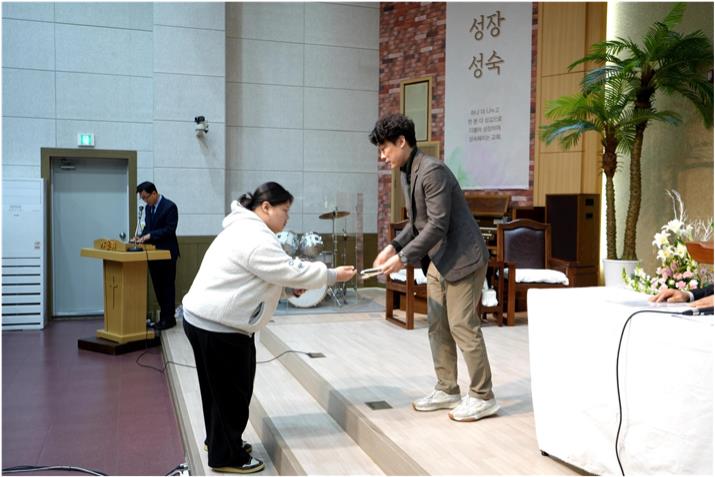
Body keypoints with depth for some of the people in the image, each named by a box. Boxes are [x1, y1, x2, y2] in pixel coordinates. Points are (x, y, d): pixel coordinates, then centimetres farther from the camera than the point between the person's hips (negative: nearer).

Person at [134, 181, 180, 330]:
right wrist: (142, 237, -2)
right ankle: (164, 316, 19)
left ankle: (168, 318, 6)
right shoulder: (148, 208, 12)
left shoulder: (169, 206, -12)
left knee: (167, 286, 0)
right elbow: (147, 227, 17)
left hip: (166, 253, -8)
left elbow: (170, 229, -17)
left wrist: (150, 235, -21)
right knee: (158, 287, 11)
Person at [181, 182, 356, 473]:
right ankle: (227, 456, 17)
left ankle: (220, 441, 38)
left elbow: (276, 270, 20)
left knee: (220, 387, 23)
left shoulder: (244, 228, 14)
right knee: (231, 391, 3)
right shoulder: (256, 238, -22)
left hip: (205, 318, 11)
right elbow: (292, 271, -21)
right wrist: (333, 275, -11)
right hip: (218, 325, -11)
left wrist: (290, 284, 5)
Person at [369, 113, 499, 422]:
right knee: (438, 327, 11)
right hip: (438, 261, 10)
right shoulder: (407, 174, 9)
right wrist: (394, 246, 1)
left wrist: (404, 257, -24)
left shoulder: (432, 171, -20)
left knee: (462, 326, -5)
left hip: (463, 257, -9)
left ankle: (482, 397, 7)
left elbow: (438, 225, -24)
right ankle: (447, 390, 23)